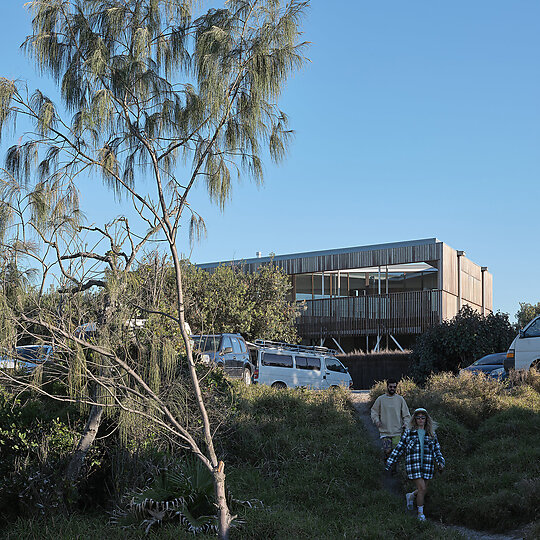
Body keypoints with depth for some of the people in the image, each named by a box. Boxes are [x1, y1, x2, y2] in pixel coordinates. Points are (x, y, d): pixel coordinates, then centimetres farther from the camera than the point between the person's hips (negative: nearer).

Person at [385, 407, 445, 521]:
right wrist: (390, 462, 5)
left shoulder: (431, 434, 9)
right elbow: (399, 448, 5)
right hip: (413, 465, -3)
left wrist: (440, 462, -3)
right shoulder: (408, 433, 1)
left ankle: (410, 496, 42)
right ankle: (420, 514, 6)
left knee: (423, 490, 8)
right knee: (422, 488, -11)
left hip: (427, 466, 4)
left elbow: (437, 450, 14)